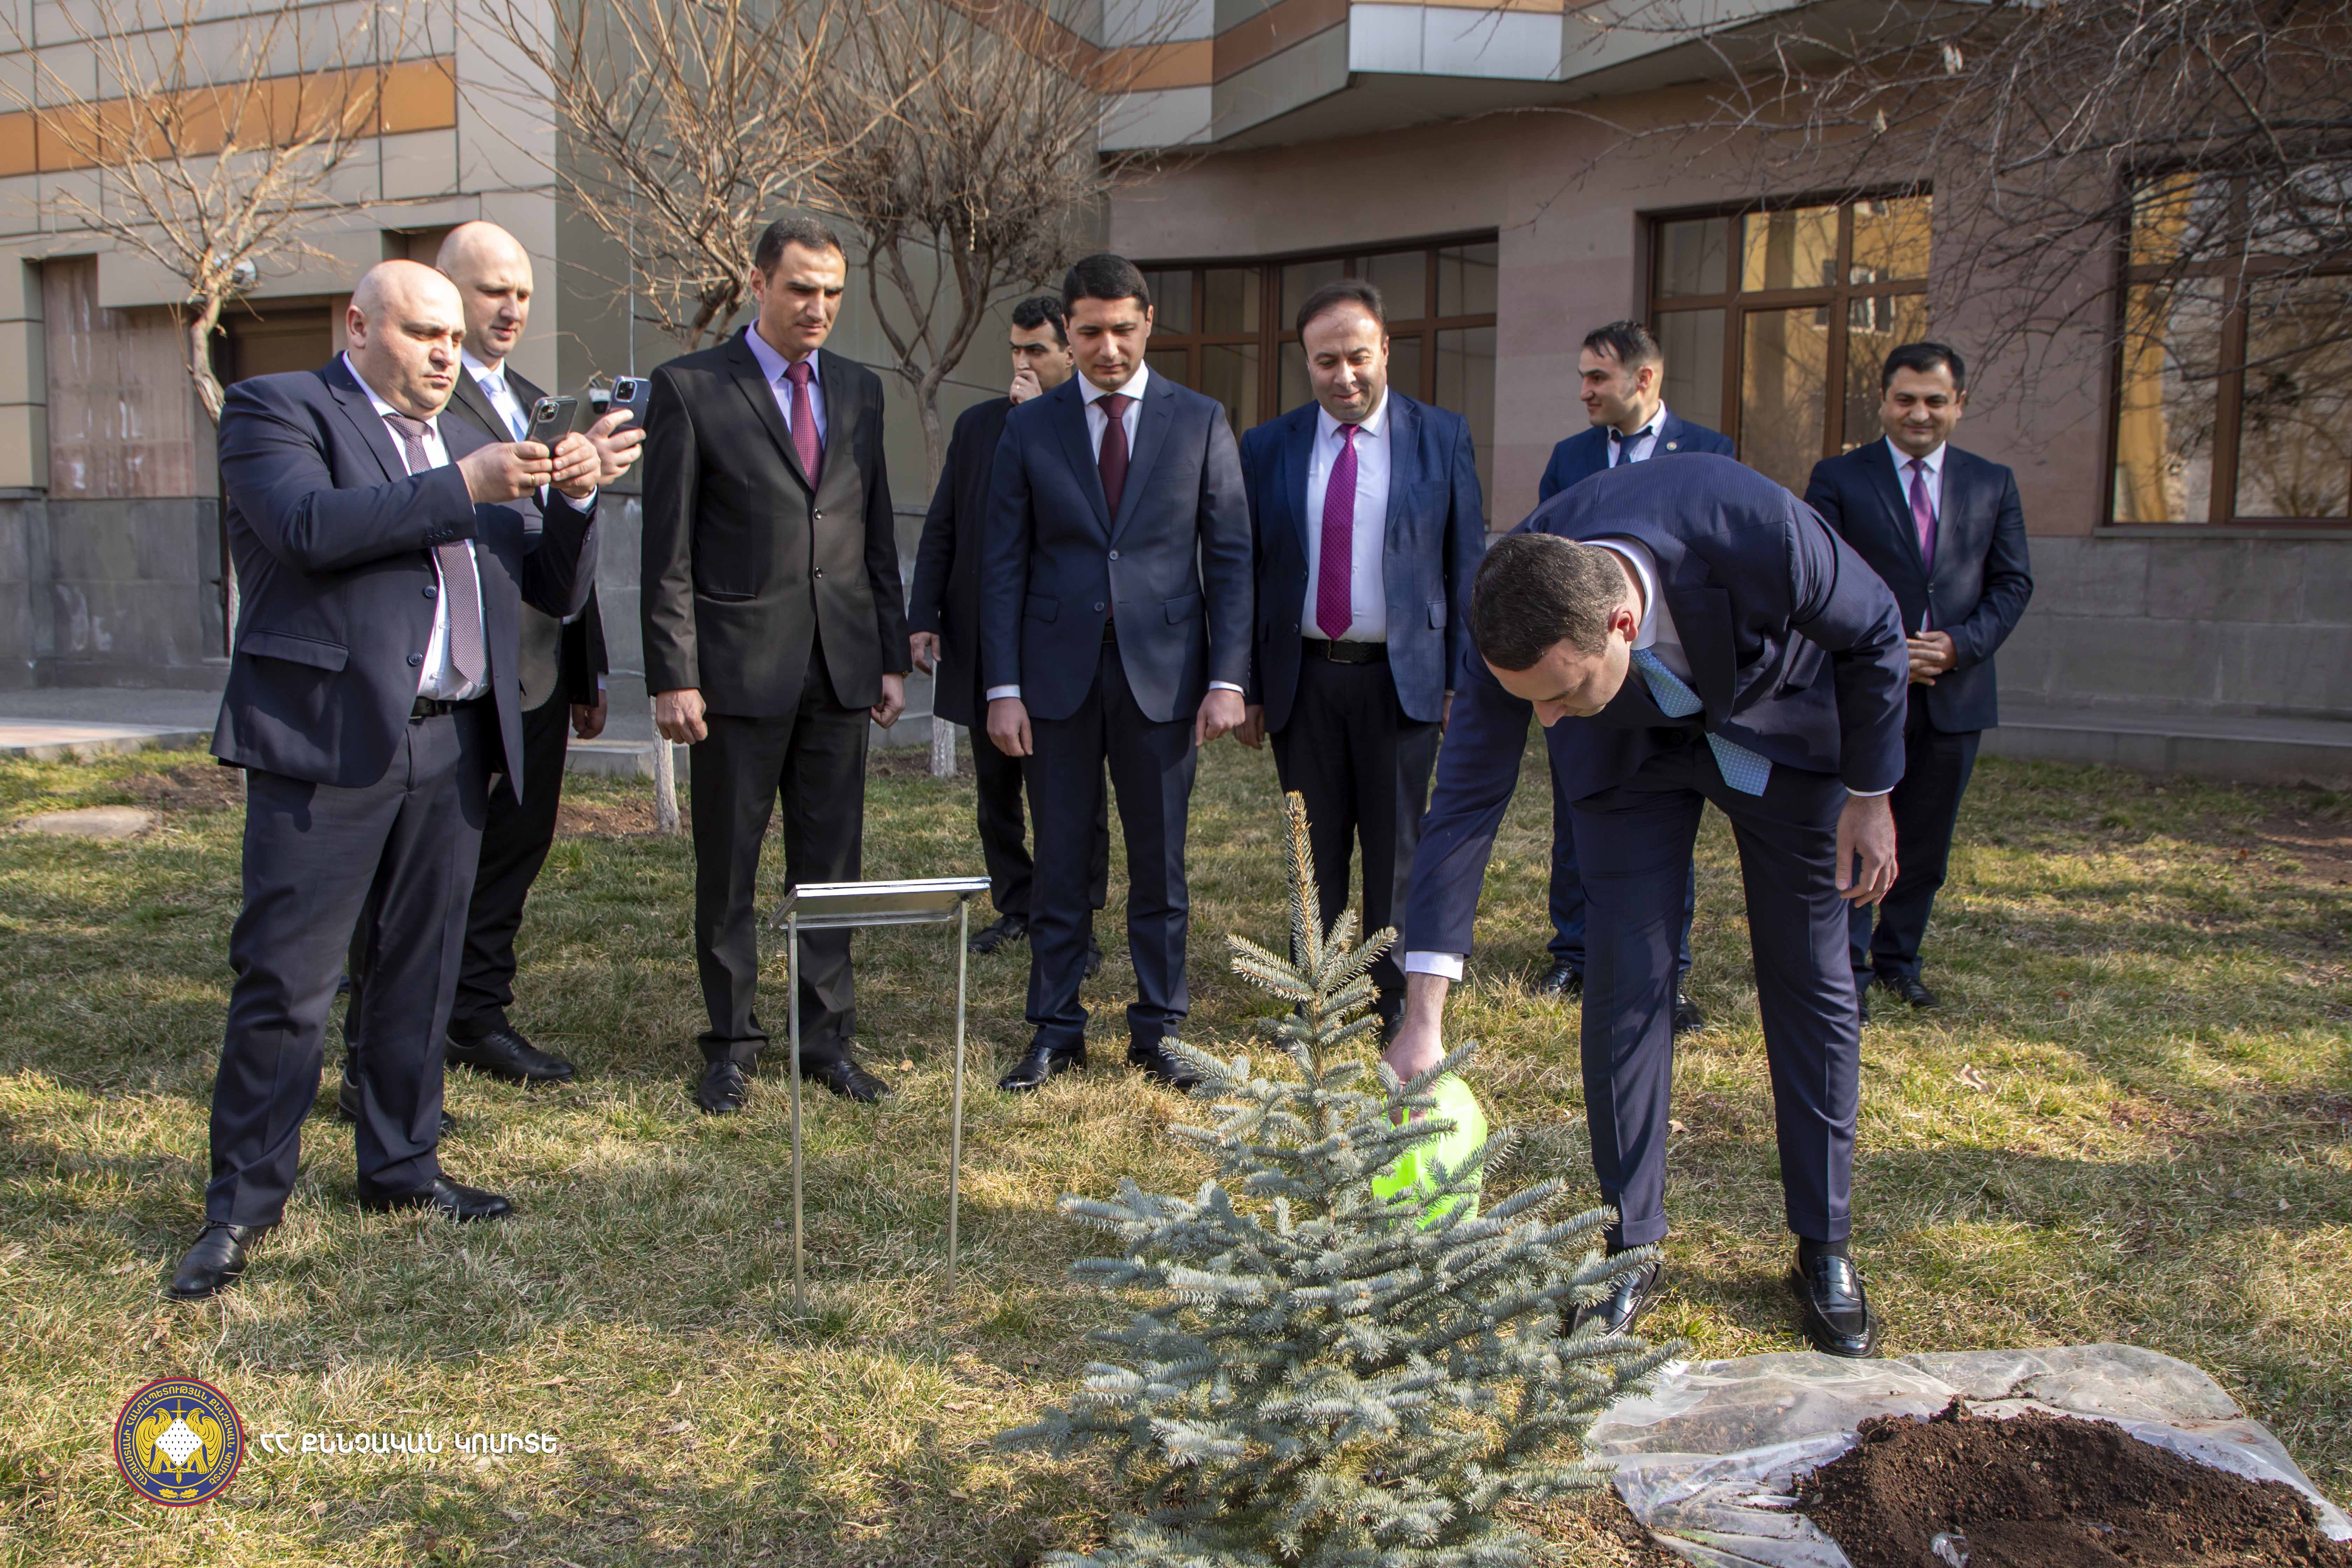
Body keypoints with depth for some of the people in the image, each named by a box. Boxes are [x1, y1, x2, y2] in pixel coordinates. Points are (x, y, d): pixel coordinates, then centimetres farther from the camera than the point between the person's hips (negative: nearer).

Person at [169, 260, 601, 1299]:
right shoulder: (276, 409, 1)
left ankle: (401, 1167, 26)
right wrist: (463, 489, -17)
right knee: (284, 980, -2)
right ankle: (242, 1204, 9)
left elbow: (557, 592, 17)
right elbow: (310, 526, -19)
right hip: (327, 743, -6)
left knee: (421, 970, 13)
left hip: (453, 748, 6)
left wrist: (573, 502, -1)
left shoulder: (468, 443, 19)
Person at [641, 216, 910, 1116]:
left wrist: (893, 658, 10)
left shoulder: (859, 390, 12)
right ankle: (731, 1044, 18)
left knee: (831, 865, 10)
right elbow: (668, 550, -6)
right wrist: (674, 675, -11)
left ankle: (827, 1036, 21)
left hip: (841, 667, 4)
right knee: (728, 870, 6)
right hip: (738, 666, -4)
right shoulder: (690, 389, -3)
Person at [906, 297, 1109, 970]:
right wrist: (923, 617, 2)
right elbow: (941, 529, 10)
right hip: (983, 642, 5)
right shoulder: (977, 424, 9)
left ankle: (1078, 920, 12)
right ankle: (1015, 906, 28)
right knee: (996, 785, 13)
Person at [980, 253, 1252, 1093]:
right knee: (1058, 863, 7)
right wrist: (1002, 688, -5)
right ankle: (1055, 1030, 18)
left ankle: (1158, 1029, 20)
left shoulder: (1200, 420, 4)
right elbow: (1002, 563, 3)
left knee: (1159, 863, 7)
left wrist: (1227, 678, -6)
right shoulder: (1028, 426, 4)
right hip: (1057, 673, 0)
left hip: (1162, 671, 0)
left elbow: (1230, 555, 2)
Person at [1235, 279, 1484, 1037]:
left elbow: (1467, 566, 3)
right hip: (1303, 680, 2)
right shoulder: (1267, 448, 5)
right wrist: (1247, 687, 3)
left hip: (1401, 677, -1)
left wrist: (1464, 680, -2)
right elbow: (1246, 575, 8)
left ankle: (1395, 1001, 16)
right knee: (1314, 853, 8)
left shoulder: (1442, 438, 2)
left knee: (1395, 851, 3)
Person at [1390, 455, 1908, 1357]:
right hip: (1633, 752, 1)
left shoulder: (1754, 530, -41)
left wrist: (1869, 795, -10)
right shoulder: (1518, 623, -33)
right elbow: (1466, 802, -26)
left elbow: (1873, 633, -19)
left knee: (1810, 983, 4)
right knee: (1625, 985, -4)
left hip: (1783, 725, -1)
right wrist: (1422, 1017, -29)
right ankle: (1631, 1254, 10)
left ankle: (1825, 1248, 18)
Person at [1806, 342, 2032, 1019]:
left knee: (1925, 842, 12)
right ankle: (1847, 971, 7)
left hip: (1955, 692, 3)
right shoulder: (1839, 479, 0)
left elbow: (2013, 583, 8)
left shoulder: (1993, 484, 10)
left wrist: (1962, 643, -9)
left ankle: (1898, 957, 27)